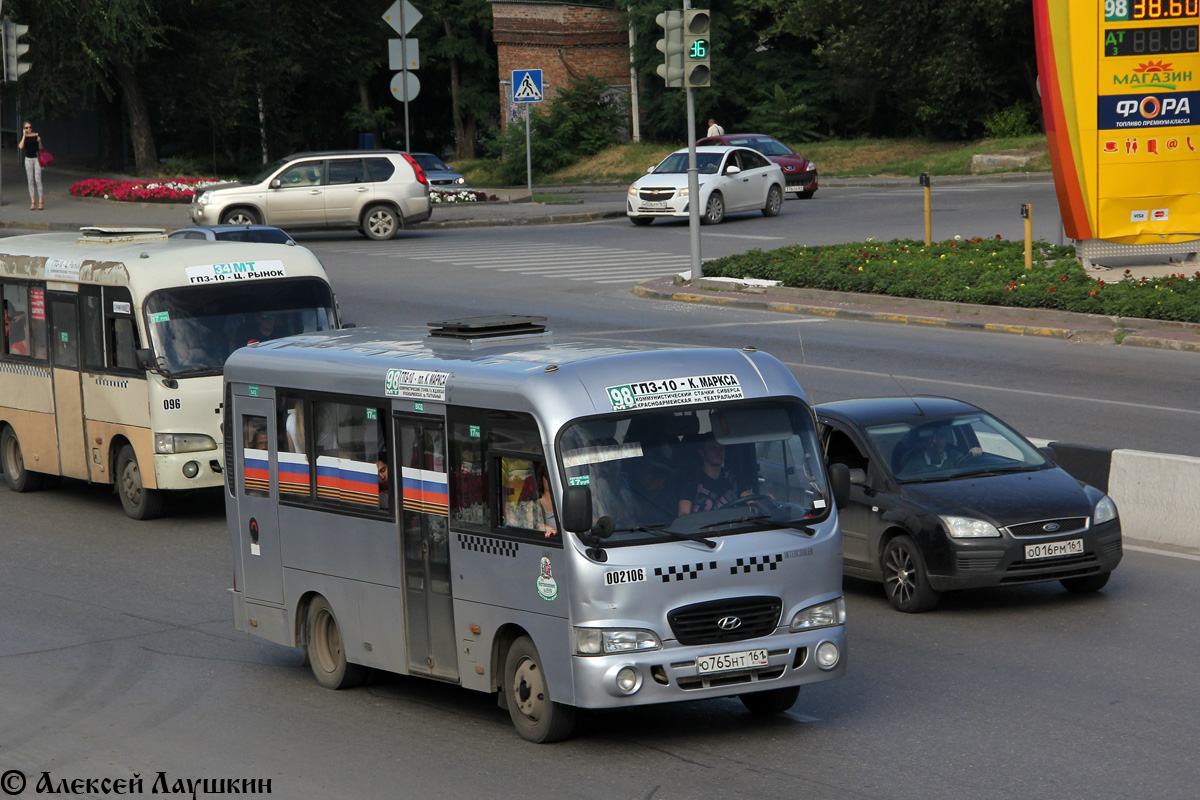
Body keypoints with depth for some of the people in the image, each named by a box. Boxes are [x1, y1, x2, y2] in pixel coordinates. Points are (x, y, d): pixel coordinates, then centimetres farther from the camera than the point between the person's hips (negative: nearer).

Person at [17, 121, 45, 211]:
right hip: (28, 159, 2)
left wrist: (39, 141, -11)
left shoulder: (37, 135, 0)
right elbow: (21, 146, -16)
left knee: (38, 180, -8)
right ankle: (32, 202, 7)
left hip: (37, 159, -2)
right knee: (30, 181, 3)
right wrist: (24, 135, -13)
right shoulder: (24, 137, 2)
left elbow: (40, 148, 7)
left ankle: (41, 201, -5)